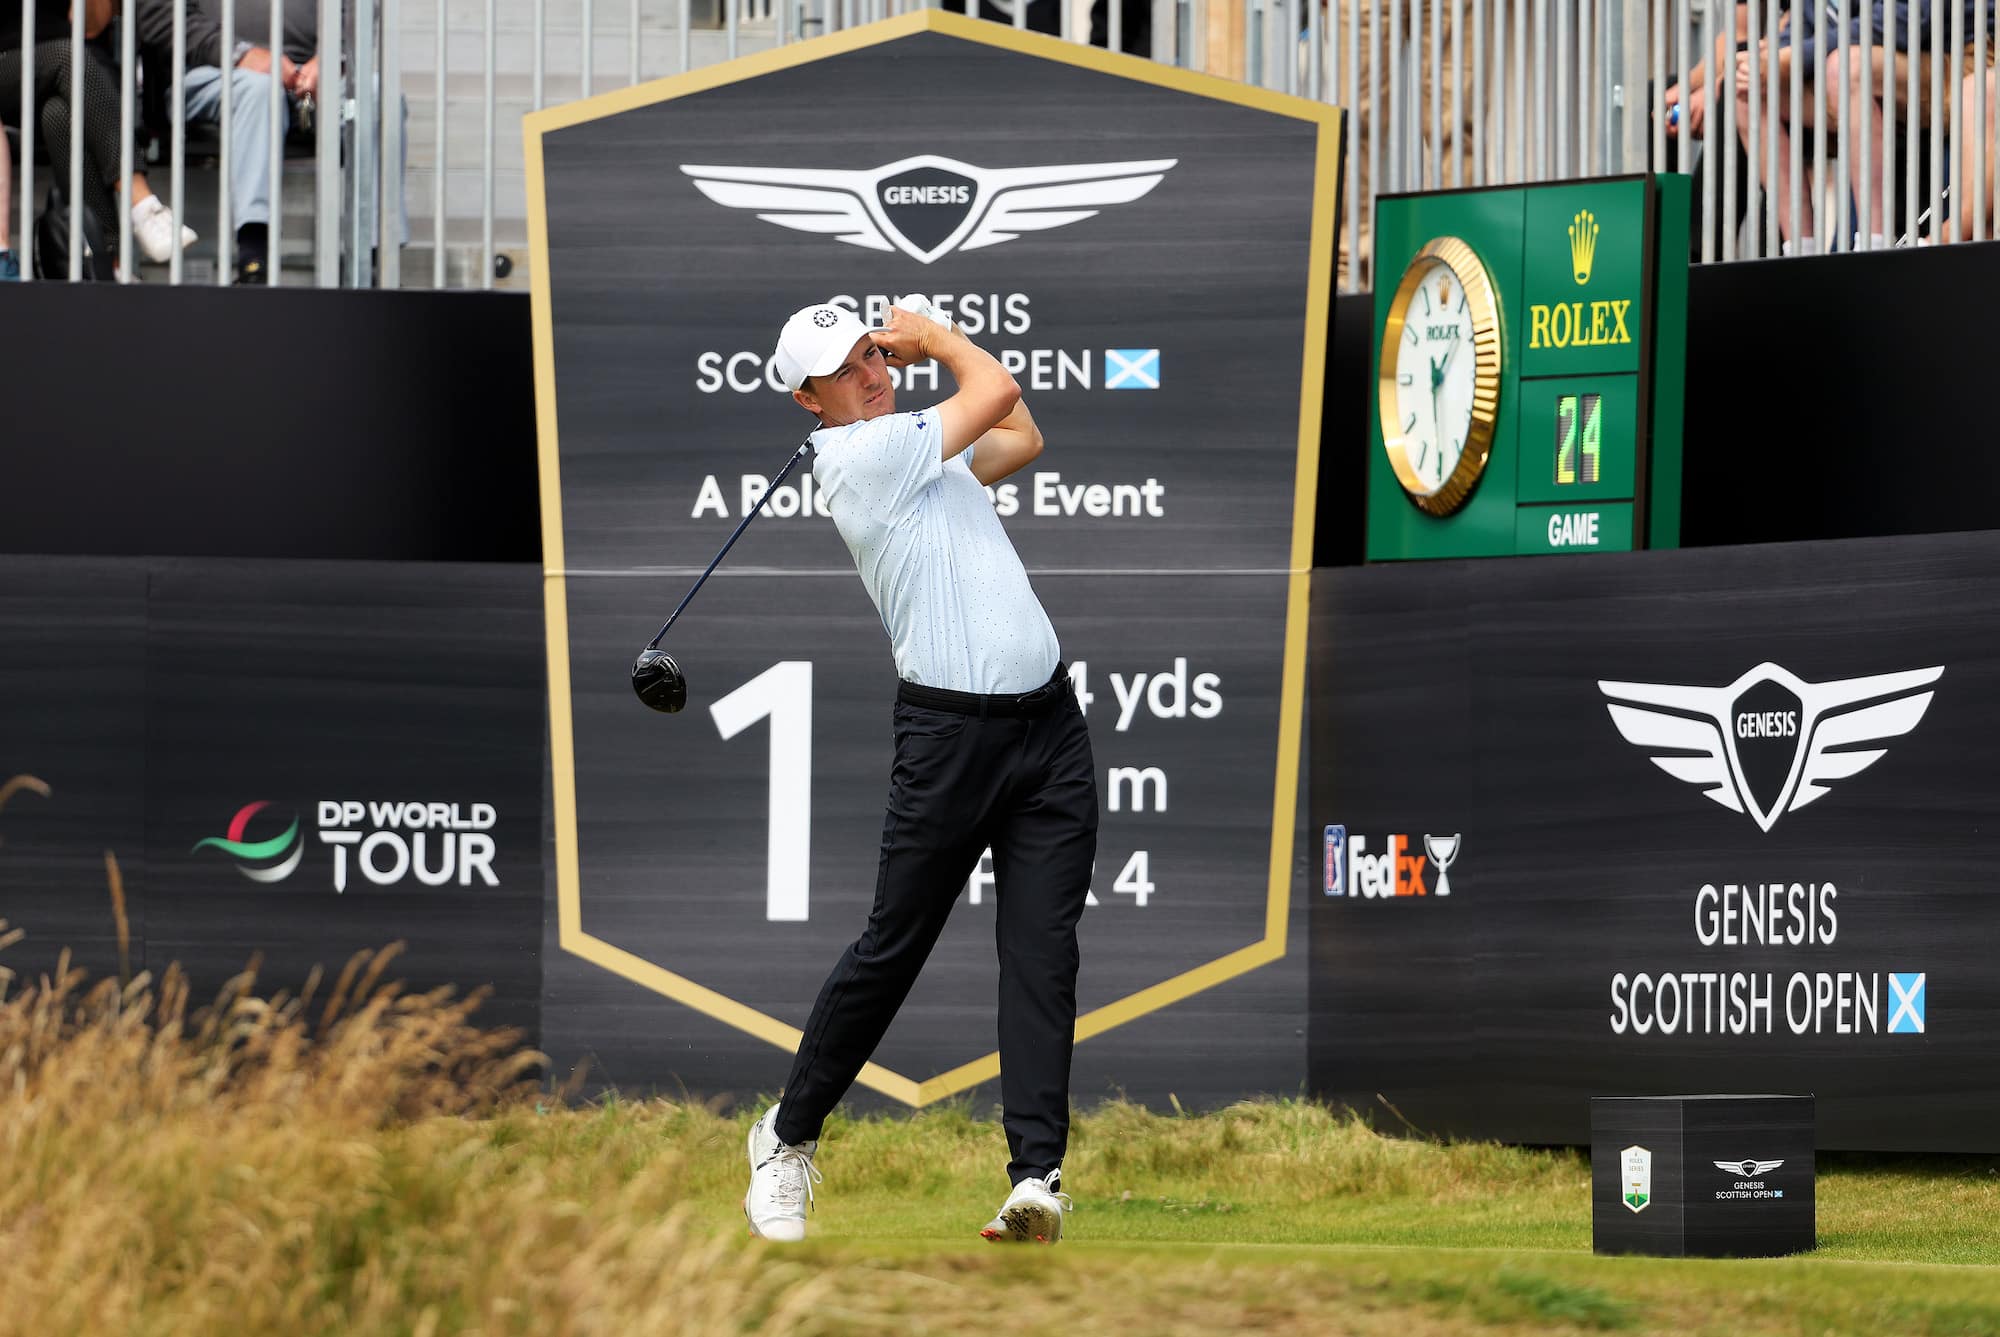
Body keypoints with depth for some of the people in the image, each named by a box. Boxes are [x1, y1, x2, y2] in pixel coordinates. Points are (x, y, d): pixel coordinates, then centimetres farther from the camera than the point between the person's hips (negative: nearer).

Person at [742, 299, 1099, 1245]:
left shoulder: (919, 450, 18)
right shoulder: (864, 453, -9)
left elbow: (1022, 437, 32)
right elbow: (996, 390, -9)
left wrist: (923, 342, 25)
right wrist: (940, 340, 10)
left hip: (1048, 721, 7)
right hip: (950, 731, -7)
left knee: (1042, 949, -6)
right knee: (891, 949, 0)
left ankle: (1036, 1172, -13)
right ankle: (789, 1137, 18)